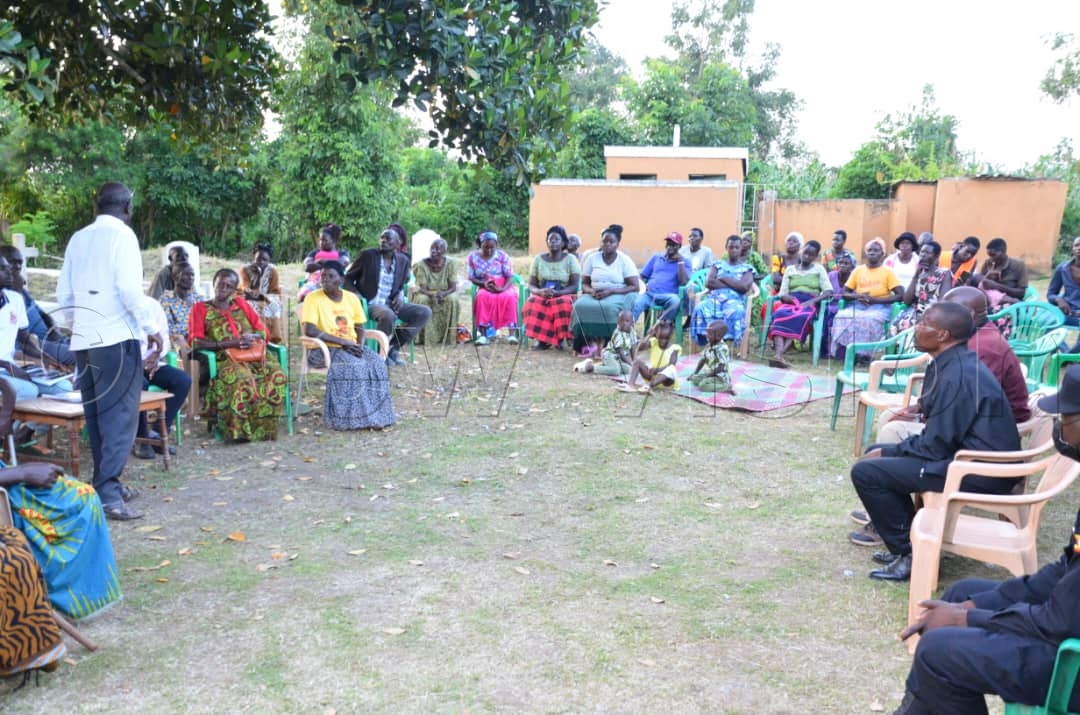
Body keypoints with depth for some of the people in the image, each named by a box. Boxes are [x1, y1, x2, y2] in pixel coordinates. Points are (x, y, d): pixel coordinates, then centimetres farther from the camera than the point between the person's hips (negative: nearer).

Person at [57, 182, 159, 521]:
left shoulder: (78, 238, 13)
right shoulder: (122, 234, -6)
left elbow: (64, 291, 13)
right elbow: (129, 288, -15)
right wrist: (149, 326, -5)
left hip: (83, 339, 7)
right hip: (116, 337, -7)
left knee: (97, 415, 14)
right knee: (120, 416, -5)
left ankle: (106, 483, 21)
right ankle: (108, 493, -10)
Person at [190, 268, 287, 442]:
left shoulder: (241, 304, 21)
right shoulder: (201, 308, 9)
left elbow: (263, 331, 17)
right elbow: (196, 342, -4)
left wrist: (251, 337, -8)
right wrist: (230, 343, -14)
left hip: (251, 357, 4)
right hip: (223, 360, -4)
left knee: (277, 375, -28)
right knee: (241, 379, -38)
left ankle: (264, 426, -20)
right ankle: (240, 428, -27)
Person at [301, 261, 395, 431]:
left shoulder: (352, 298, 8)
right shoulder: (313, 298, -7)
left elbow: (359, 328, 13)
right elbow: (310, 330, -18)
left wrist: (360, 346, -9)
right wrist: (342, 341, -21)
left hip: (352, 347, 5)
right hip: (325, 349, -5)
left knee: (376, 364, -23)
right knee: (351, 366, -33)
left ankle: (375, 416, -19)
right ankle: (354, 417, -26)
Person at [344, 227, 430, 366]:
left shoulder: (403, 260, 8)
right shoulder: (367, 255, -3)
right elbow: (347, 279, 2)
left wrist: (399, 295, -3)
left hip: (391, 304, 5)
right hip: (369, 304, -5)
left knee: (425, 312, -13)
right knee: (388, 315, -38)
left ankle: (393, 348, -6)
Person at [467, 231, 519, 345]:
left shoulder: (502, 255, -3)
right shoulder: (473, 257, 1)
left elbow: (510, 276, -5)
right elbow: (472, 278, 3)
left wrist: (503, 288, -25)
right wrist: (483, 283, -18)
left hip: (503, 286, 0)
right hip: (484, 288, 0)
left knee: (509, 297, -35)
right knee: (482, 297, -36)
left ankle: (512, 332, -35)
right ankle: (483, 333, -37)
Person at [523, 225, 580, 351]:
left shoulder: (570, 259, 0)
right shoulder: (538, 259, 7)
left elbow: (575, 286, -7)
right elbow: (531, 285, 6)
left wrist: (556, 292, -24)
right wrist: (540, 291, -19)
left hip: (564, 295, -2)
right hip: (541, 296, 2)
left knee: (564, 303, -37)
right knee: (532, 302, -33)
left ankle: (560, 338, -21)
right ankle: (542, 339, -26)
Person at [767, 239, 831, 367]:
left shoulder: (819, 269, 15)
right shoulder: (790, 269, 19)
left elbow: (829, 292, 3)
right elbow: (782, 294, 10)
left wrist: (811, 301, -14)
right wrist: (795, 300, -12)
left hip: (809, 304, -1)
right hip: (791, 302, 2)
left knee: (800, 317, -38)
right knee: (780, 314, -35)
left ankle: (779, 354, -51)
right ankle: (778, 355, -53)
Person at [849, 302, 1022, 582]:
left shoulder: (957, 376, -23)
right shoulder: (957, 362, 8)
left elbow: (934, 447, -21)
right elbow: (938, 435, 16)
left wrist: (886, 453, -7)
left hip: (980, 474, -10)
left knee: (866, 471, -14)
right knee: (877, 451, 17)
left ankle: (909, 553, -3)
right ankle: (912, 537, 18)